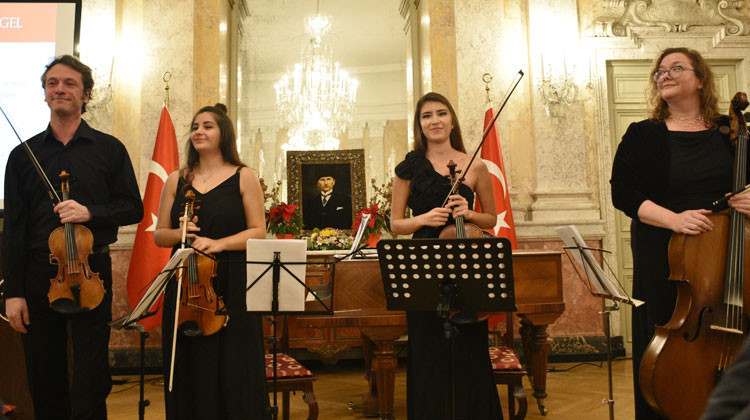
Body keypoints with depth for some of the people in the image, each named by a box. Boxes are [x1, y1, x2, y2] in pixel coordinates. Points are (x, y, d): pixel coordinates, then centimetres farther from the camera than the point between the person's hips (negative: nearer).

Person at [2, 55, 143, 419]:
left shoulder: (109, 149, 6)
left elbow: (133, 209, 4)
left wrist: (91, 212, -15)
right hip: (38, 275, 2)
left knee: (91, 385, 1)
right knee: (45, 385, 11)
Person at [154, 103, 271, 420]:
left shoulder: (243, 178, 3)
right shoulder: (176, 181, 12)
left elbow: (258, 232, -1)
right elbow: (159, 236, 13)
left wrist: (220, 243, -15)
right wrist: (179, 233, -9)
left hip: (231, 288, -3)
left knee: (233, 372, 0)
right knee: (190, 373, 5)